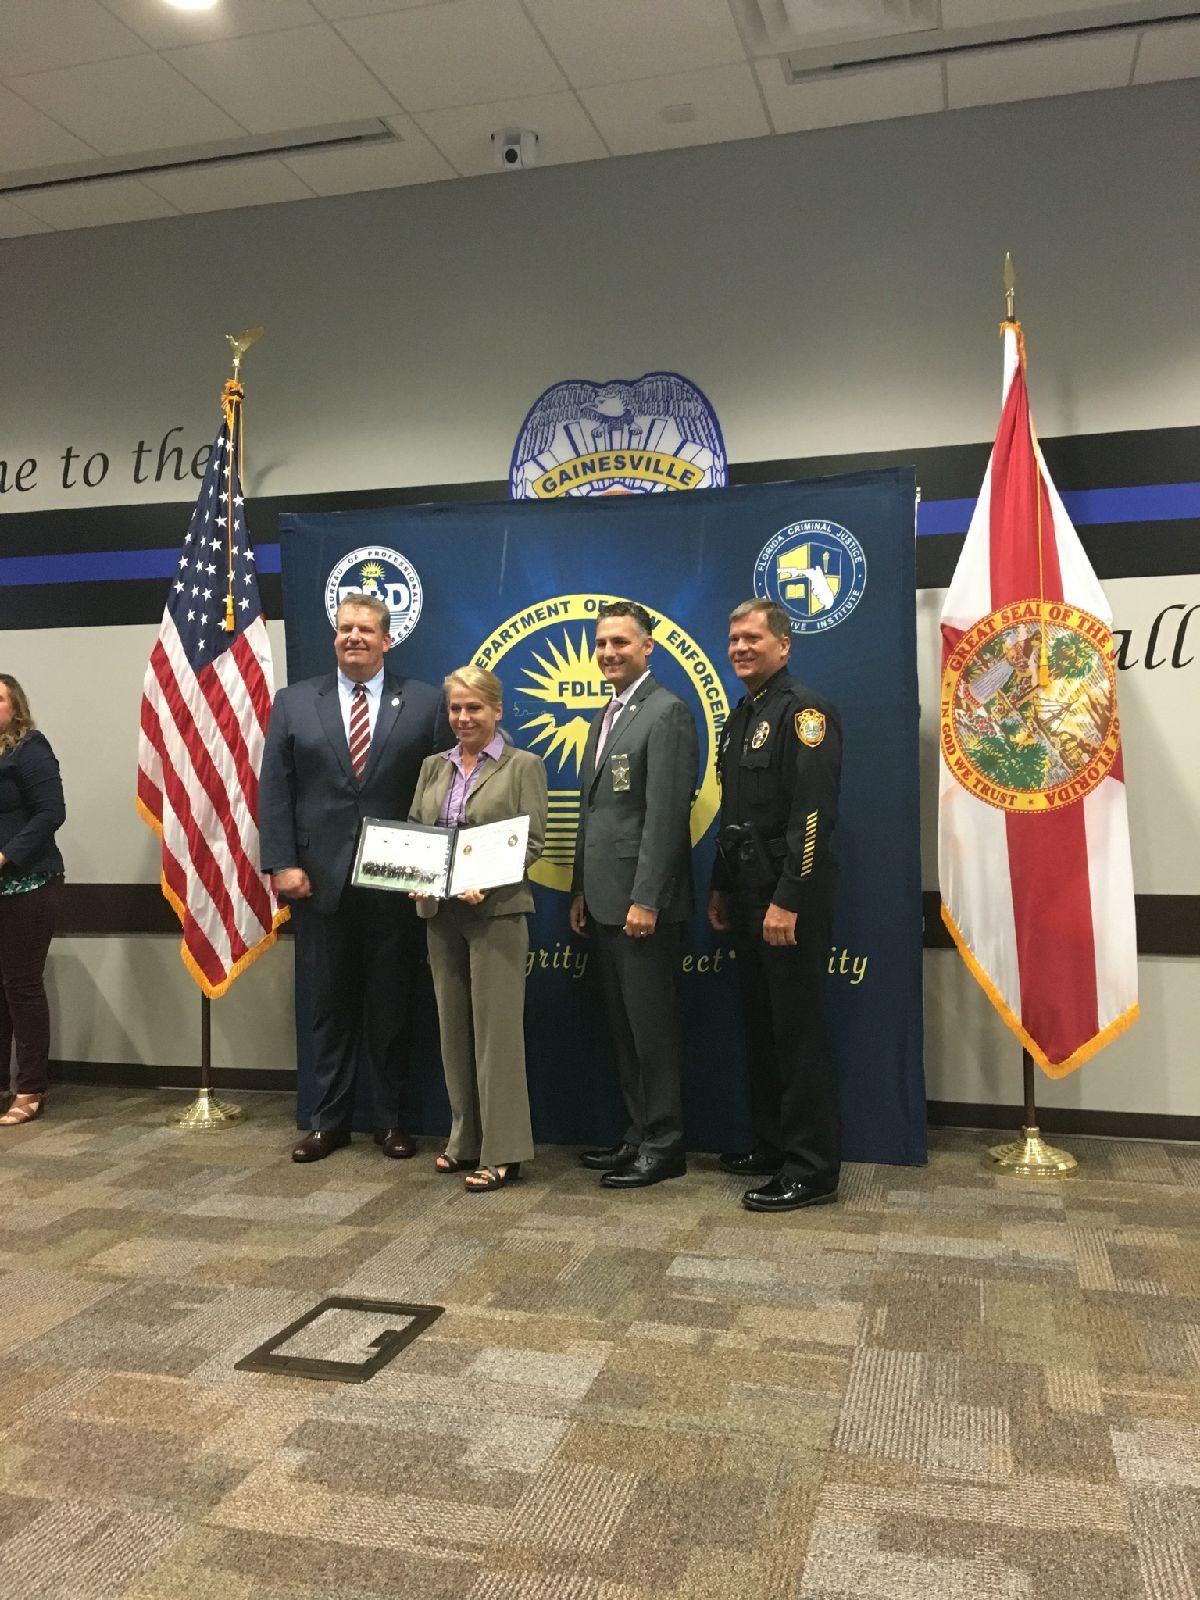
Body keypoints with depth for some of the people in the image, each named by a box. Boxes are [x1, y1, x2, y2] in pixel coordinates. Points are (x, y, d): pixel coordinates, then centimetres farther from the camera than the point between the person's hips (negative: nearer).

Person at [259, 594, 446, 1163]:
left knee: (391, 1006, 8)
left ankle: (390, 1120, 22)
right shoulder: (293, 703, 7)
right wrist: (282, 863, -6)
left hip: (397, 882, -1)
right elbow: (274, 790, 3)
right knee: (329, 1005, 9)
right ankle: (328, 1120, 22)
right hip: (319, 881, 1)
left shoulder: (425, 703, 3)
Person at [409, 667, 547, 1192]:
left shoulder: (523, 766, -1)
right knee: (453, 1026, 10)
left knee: (495, 1027, -4)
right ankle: (465, 1140, 21)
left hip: (496, 910, -5)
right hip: (440, 912, 5)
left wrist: (486, 884, -20)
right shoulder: (433, 768, 14)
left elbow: (533, 842, -7)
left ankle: (501, 1152, 4)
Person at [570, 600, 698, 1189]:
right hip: (605, 899, 9)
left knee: (652, 1024, 0)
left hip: (642, 901, -9)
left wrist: (645, 899, -21)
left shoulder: (666, 712, -11)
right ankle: (639, 1134, 26)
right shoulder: (605, 717, 18)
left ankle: (664, 1145, 11)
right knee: (623, 1025, 15)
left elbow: (666, 814, -18)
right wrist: (581, 890, 17)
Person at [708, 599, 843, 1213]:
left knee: (798, 1031, -3)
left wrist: (787, 900, -23)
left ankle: (812, 1169, 7)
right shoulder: (740, 716, 16)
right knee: (759, 1026, 15)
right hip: (747, 896, 9)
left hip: (789, 898, -9)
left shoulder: (803, 709, -12)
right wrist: (720, 887, 18)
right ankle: (771, 1145, 28)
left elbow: (812, 812, -20)